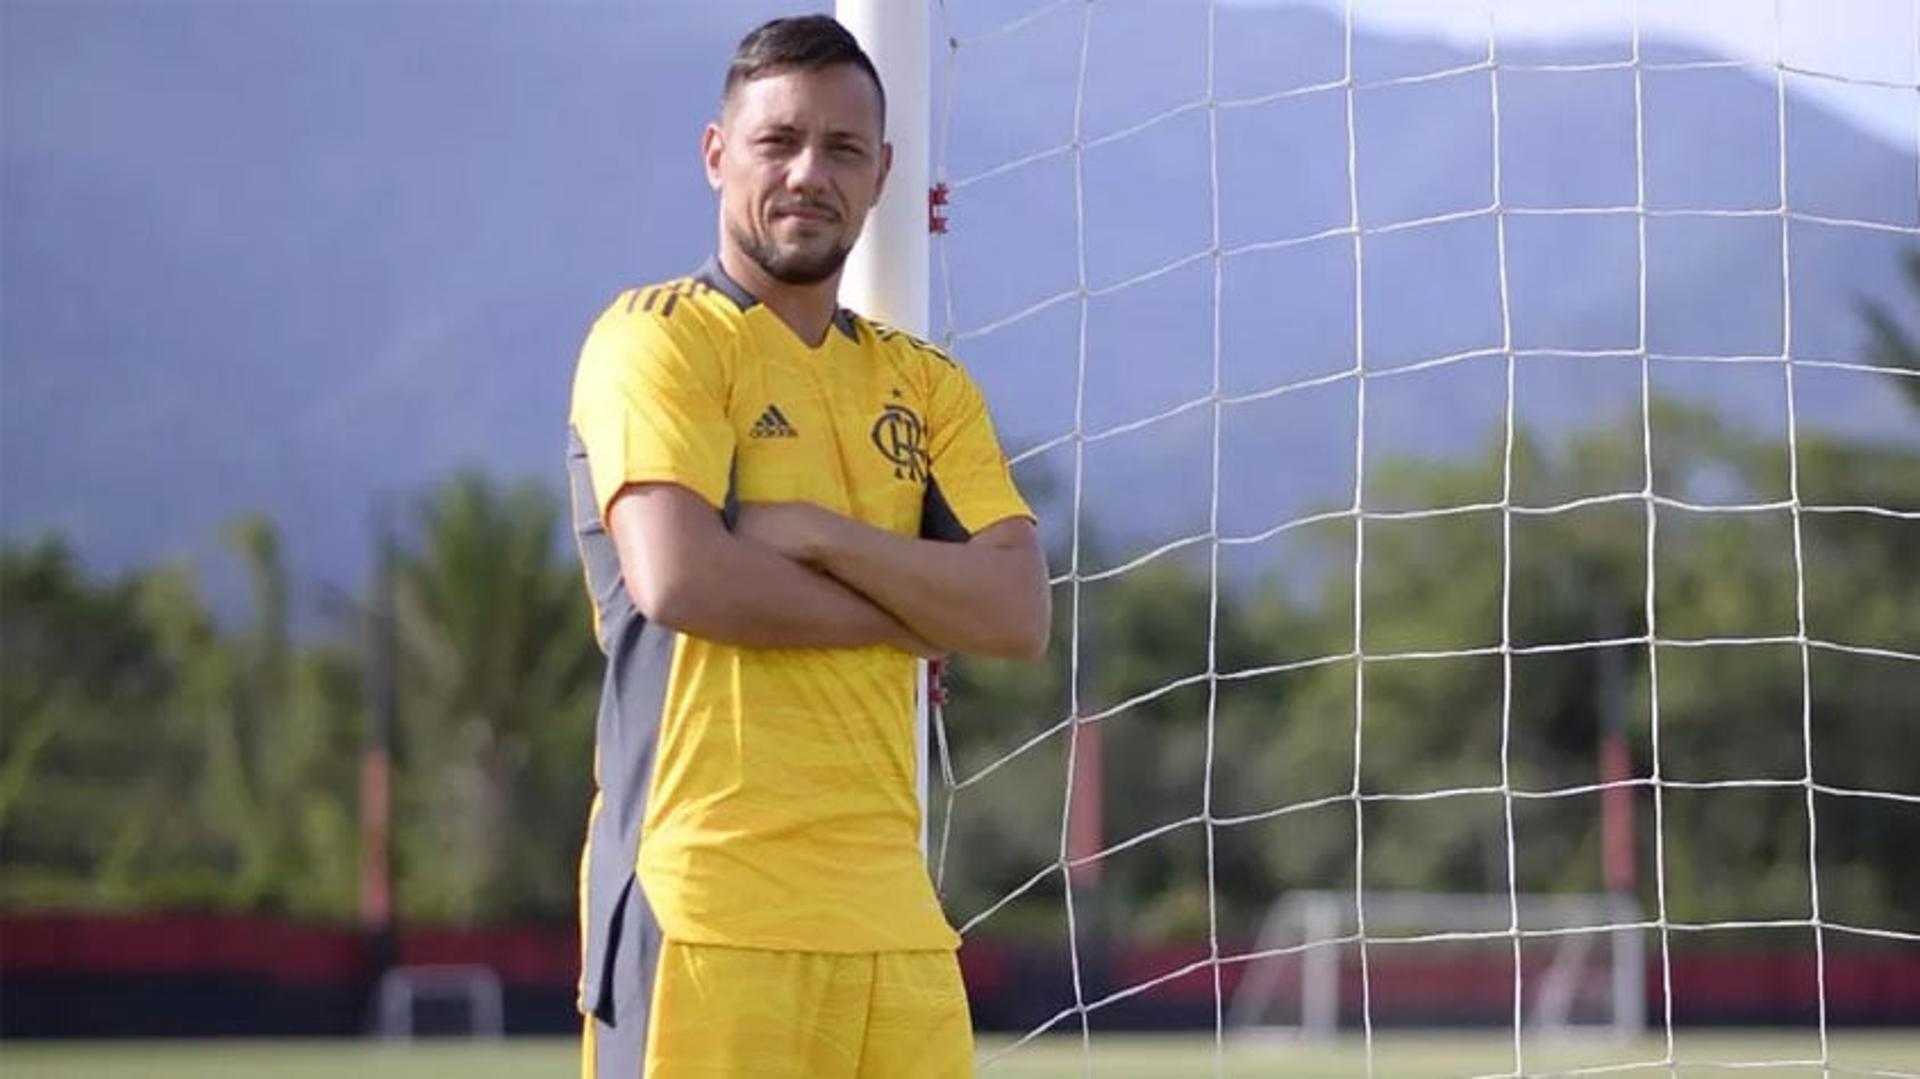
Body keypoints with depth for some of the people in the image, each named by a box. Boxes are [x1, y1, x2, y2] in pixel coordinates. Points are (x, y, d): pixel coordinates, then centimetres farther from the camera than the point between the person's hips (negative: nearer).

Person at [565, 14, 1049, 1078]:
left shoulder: (926, 386, 18)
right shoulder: (660, 338, 1)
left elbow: (1019, 613, 5)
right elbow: (677, 578, -16)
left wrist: (819, 535, -8)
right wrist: (917, 611, -3)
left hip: (890, 911, 6)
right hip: (711, 907, -6)